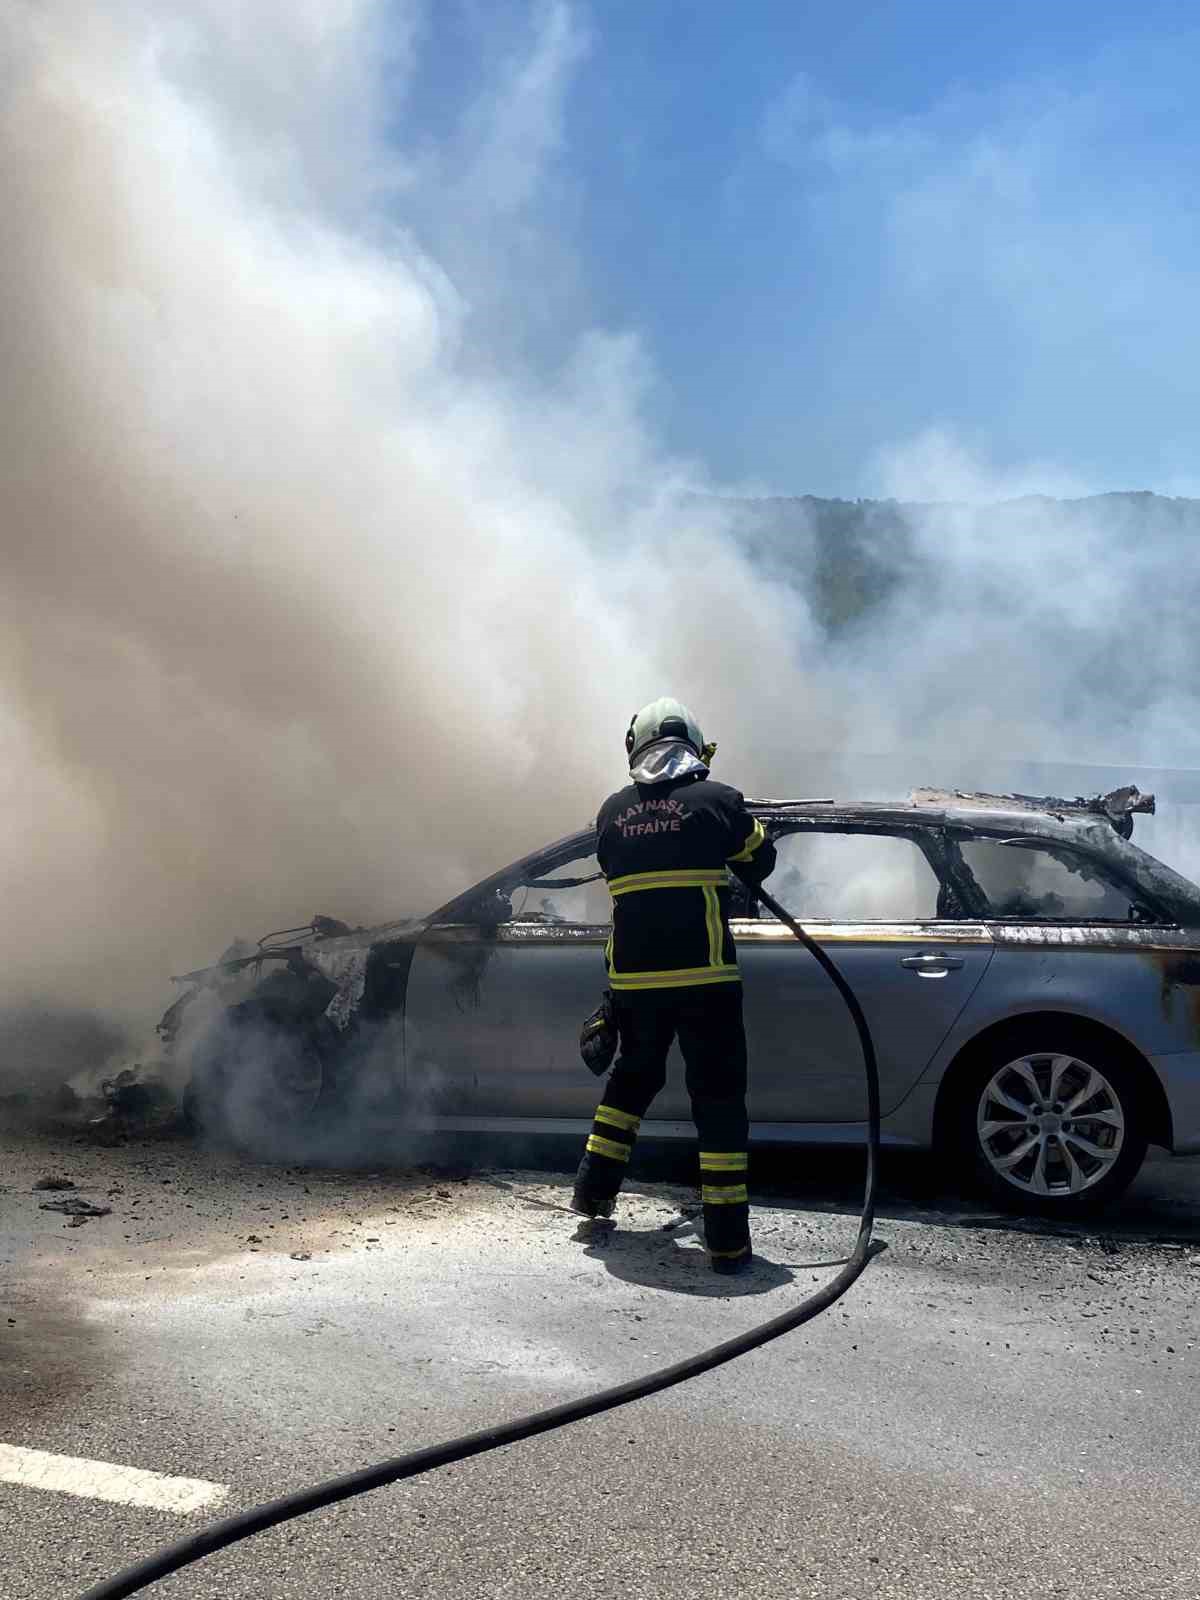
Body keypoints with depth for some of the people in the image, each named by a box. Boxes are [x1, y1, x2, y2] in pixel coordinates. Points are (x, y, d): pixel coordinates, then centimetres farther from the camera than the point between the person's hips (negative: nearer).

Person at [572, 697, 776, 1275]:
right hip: (704, 976, -4)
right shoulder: (718, 800, 0)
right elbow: (760, 861, 15)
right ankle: (727, 1237, 0)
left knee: (633, 1075, 27)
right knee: (718, 1095, 2)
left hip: (633, 977, 4)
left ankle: (594, 1187, 31)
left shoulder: (612, 811, 9)